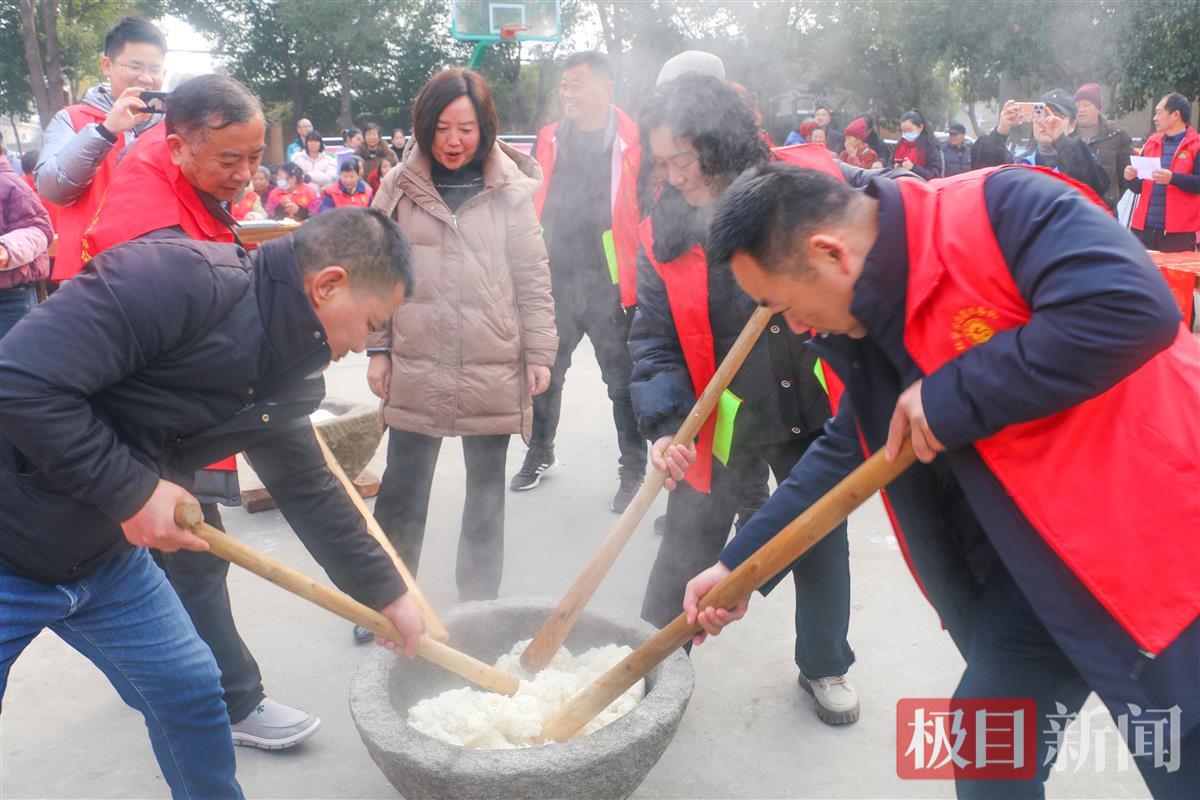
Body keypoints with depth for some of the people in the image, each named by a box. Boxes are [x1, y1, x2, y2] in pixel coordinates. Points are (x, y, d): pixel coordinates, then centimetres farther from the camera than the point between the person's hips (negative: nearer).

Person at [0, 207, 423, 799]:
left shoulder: (282, 373, -1)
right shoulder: (177, 278, -28)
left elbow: (309, 490, 8)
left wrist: (387, 594, 11)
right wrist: (131, 491, -26)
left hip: (104, 555, 7)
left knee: (191, 693, 12)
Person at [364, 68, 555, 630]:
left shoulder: (510, 190, -1)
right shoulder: (400, 189, 3)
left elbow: (533, 279, 1)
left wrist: (539, 353, -2)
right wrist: (377, 349, 4)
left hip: (493, 371, -1)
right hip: (416, 368, 1)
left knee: (487, 491, 13)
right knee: (401, 492, 9)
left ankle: (479, 604, 29)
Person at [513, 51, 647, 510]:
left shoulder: (632, 144, -5)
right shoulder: (548, 141, 9)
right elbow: (528, 208, 14)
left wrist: (642, 279, -9)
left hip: (611, 284, -4)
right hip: (553, 281, 4)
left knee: (623, 382, 6)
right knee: (544, 375, 15)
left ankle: (633, 469, 20)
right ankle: (540, 453, 35)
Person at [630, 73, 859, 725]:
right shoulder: (661, 235, -7)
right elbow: (655, 343, -7)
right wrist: (666, 425, -22)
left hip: (817, 409, 1)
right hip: (721, 425, 0)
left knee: (823, 542, 17)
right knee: (687, 553, 8)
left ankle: (823, 665, 40)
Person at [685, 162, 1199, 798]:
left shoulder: (1000, 210, -21)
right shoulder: (864, 320, 4)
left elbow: (1132, 306, -34)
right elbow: (846, 454, 12)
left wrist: (953, 398, -26)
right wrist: (738, 564, 10)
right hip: (1035, 563, 7)